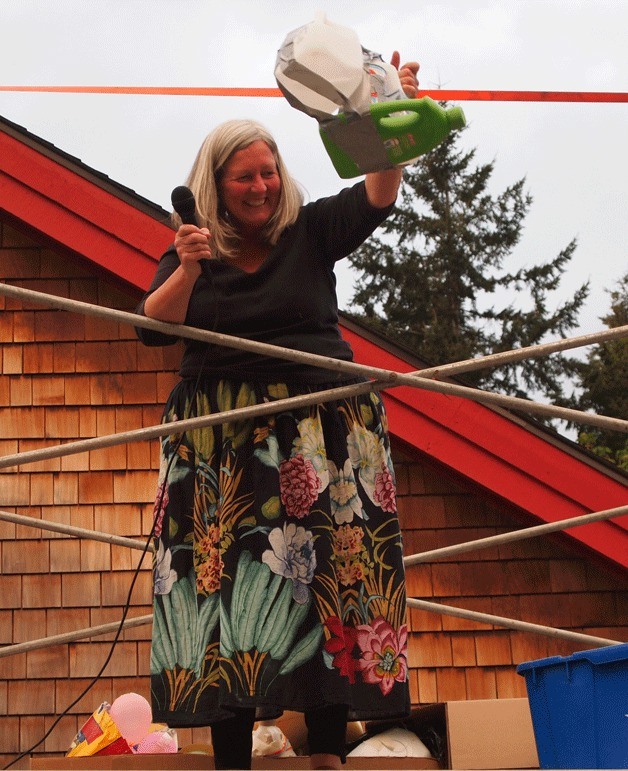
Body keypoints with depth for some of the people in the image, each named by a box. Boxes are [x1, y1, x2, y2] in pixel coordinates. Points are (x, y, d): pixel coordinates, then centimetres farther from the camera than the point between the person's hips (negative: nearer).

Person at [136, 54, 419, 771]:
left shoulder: (308, 232, 9)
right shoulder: (191, 249, 12)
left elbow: (375, 197, -5)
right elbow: (154, 327, 1)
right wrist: (187, 269, -15)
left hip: (320, 431, 0)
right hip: (220, 443, 1)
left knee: (323, 584, -10)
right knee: (225, 585, -7)